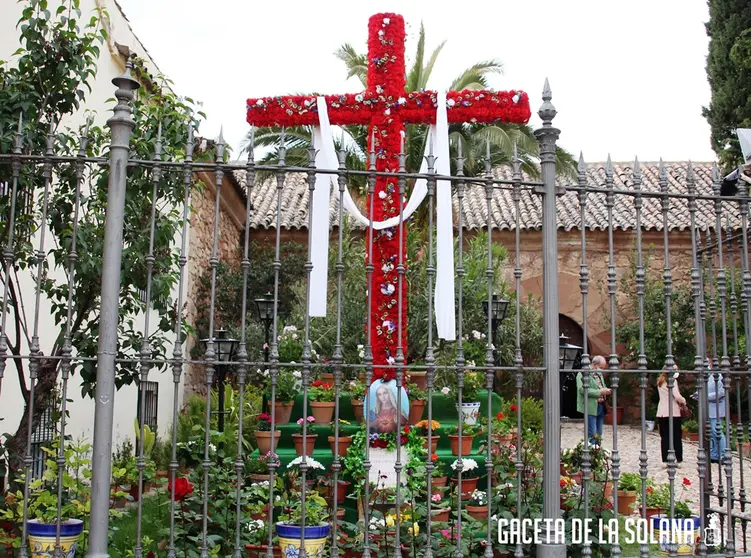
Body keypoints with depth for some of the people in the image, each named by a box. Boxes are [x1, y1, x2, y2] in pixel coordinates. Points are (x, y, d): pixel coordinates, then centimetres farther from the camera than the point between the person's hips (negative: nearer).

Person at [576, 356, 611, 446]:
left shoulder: (600, 374, 19)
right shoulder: (583, 374, -10)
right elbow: (583, 390, -21)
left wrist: (606, 391, 4)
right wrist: (600, 392, -23)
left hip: (601, 407, 9)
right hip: (591, 408, -8)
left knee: (598, 434, 11)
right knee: (592, 434, -9)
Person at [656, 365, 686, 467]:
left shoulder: (660, 382, 11)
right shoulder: (672, 381, -9)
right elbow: (677, 396, -17)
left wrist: (679, 401, 7)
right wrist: (684, 401, 2)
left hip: (662, 412, 5)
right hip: (673, 412, -5)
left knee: (664, 437, 6)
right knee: (676, 437, 4)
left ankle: (665, 460, 3)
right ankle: (678, 460, 6)